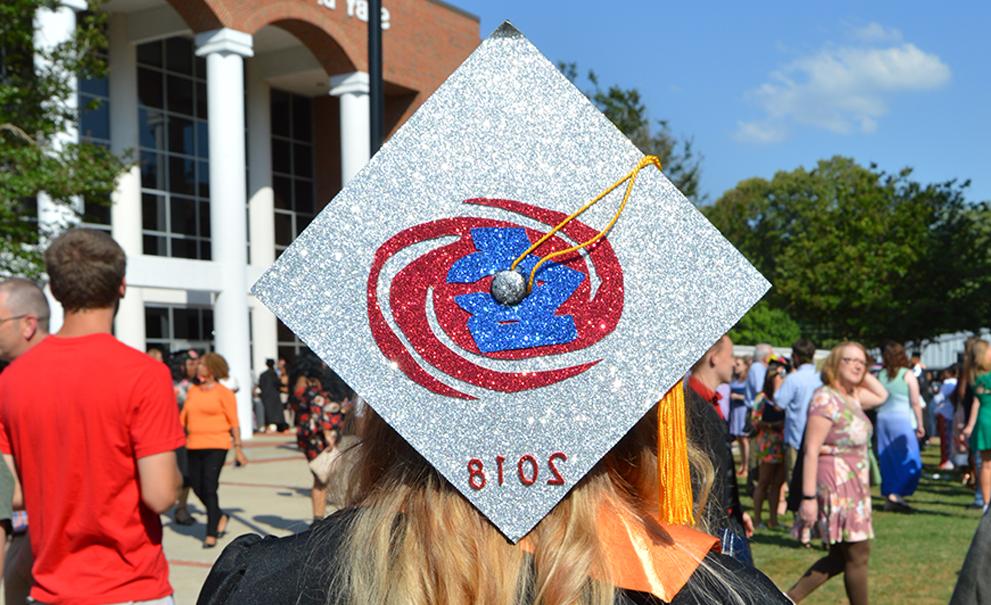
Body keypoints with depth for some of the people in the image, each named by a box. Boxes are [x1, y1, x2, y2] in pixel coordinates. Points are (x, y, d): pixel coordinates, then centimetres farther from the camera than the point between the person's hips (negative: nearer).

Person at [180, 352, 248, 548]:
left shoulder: (223, 392, -3)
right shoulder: (193, 390, 13)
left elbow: (233, 422, -3)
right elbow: (183, 418, 17)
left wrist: (238, 448, -6)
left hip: (216, 446, -6)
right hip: (195, 445, 6)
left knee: (210, 487, -9)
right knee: (197, 486, 7)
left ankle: (211, 534, 0)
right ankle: (220, 517, 31)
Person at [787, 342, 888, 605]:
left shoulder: (852, 396, 10)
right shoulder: (826, 398, -17)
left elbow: (881, 396, 28)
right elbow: (811, 450, -21)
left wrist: (863, 374, 11)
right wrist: (808, 497, -24)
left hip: (855, 485, 9)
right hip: (837, 485, -9)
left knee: (840, 557, 13)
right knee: (858, 555, 1)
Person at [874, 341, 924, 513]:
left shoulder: (881, 375, 5)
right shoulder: (908, 375, -5)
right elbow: (915, 402, -6)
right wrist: (920, 424, 0)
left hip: (883, 419, 5)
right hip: (903, 420, -5)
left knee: (887, 460, 10)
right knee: (910, 462, 0)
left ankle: (888, 497, 13)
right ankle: (896, 494, -13)